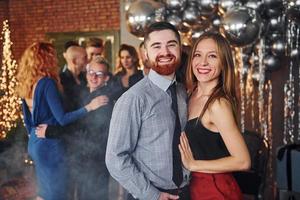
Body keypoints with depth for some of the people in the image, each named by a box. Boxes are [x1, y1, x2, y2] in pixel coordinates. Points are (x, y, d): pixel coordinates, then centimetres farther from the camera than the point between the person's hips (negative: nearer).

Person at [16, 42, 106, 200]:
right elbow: (62, 119, -21)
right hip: (49, 144, -9)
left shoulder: (26, 84, 7)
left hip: (34, 142, 9)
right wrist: (89, 107, -21)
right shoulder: (47, 82, -18)